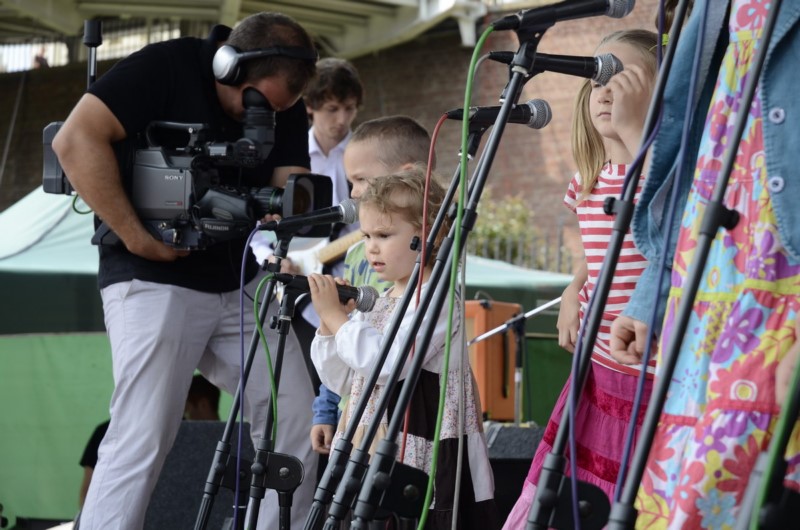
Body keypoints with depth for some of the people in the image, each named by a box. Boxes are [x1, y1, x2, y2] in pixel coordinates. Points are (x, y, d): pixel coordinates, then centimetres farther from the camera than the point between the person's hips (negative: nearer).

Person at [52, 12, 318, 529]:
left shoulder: (285, 108, 4)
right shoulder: (166, 67, -13)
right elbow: (76, 141, -19)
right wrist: (133, 234, -19)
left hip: (239, 281, 6)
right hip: (154, 279, -6)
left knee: (297, 422, -1)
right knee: (141, 443, -12)